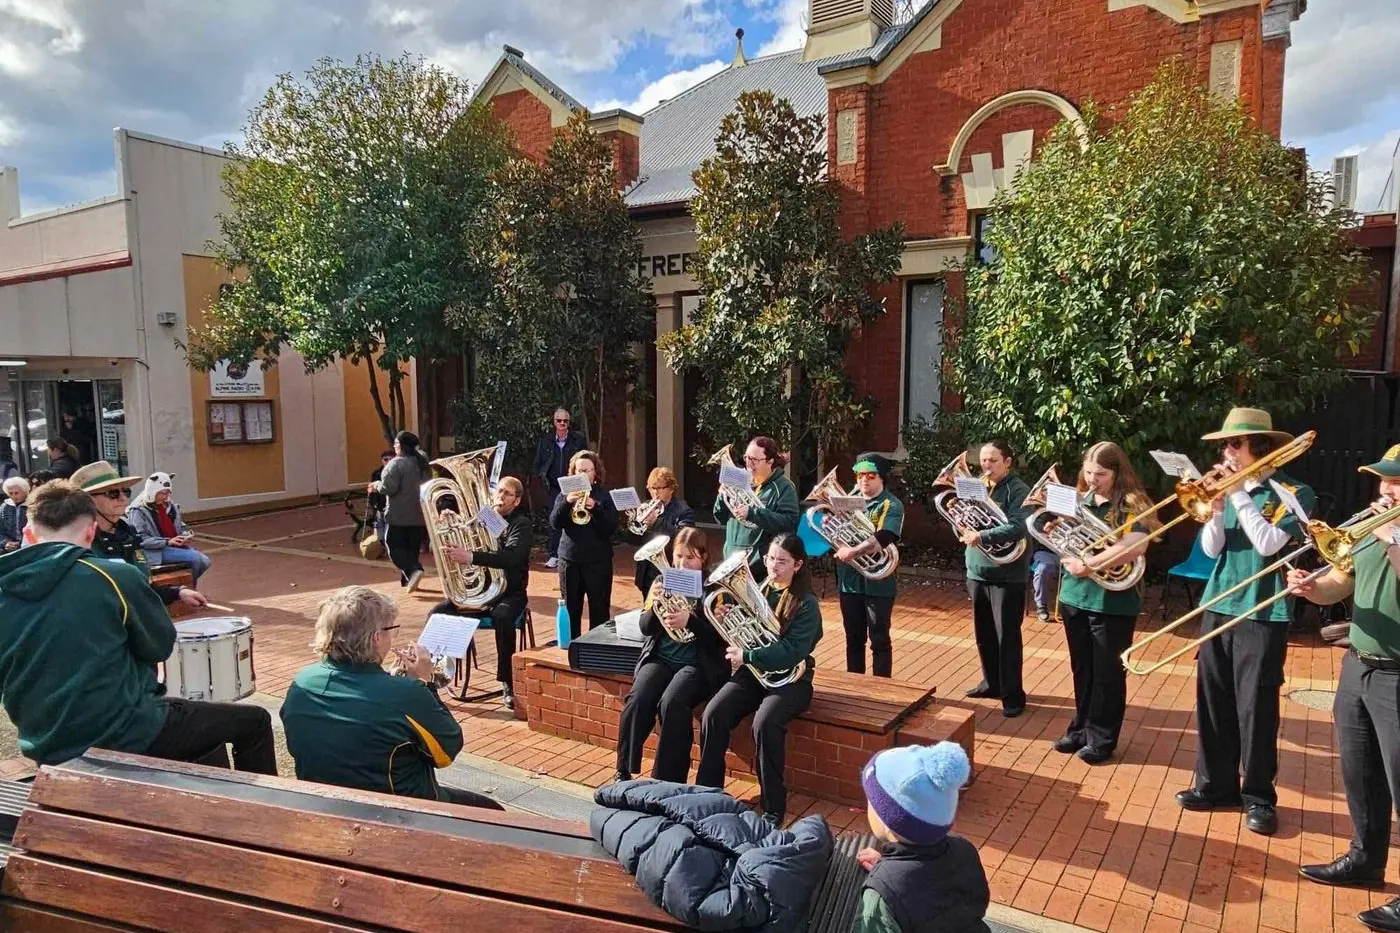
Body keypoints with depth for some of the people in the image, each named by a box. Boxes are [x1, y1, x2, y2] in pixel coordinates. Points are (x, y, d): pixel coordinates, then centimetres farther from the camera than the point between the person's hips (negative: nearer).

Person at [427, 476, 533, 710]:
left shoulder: (522, 525, -6)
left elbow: (510, 557, -25)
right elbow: (456, 544, 11)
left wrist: (470, 557, -36)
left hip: (509, 592, -5)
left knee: (502, 617, -37)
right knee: (437, 614, -18)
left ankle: (507, 684, -24)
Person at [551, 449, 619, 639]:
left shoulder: (605, 495, -1)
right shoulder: (565, 494, 5)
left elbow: (612, 527, -11)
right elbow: (554, 523, -6)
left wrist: (595, 508, -25)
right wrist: (567, 502, -22)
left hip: (598, 561, -2)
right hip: (569, 560, 2)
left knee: (599, 610, 2)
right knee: (570, 609, 10)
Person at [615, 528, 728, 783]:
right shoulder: (663, 581, 8)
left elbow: (718, 637, -9)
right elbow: (646, 627, 6)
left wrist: (690, 621, -27)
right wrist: (655, 604, -16)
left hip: (697, 663, -3)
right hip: (660, 657, 3)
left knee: (672, 703, -31)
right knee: (637, 700, -24)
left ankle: (667, 781, -18)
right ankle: (624, 772, -8)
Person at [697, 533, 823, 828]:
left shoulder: (806, 604, -9)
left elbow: (791, 652, -19)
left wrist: (747, 655, -22)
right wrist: (727, 619, -9)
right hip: (752, 672, 5)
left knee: (764, 723, -32)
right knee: (712, 715, -19)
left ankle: (774, 807, -15)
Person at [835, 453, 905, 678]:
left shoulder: (892, 506, -6)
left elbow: (882, 540, -22)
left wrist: (854, 551, -33)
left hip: (877, 583, -5)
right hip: (849, 581, 5)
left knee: (879, 640, 3)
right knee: (853, 639, 15)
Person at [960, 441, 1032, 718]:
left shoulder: (1018, 491, -10)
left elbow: (1017, 529, -24)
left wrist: (982, 536, -33)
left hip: (1007, 576, -6)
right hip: (977, 572, 6)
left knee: (1007, 637, -1)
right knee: (984, 634, 16)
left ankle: (1013, 695, 10)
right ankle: (992, 683, 32)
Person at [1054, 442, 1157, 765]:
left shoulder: (1132, 504, -11)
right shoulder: (1079, 500, 7)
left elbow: (1133, 547, -26)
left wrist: (1088, 565, -25)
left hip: (1113, 602, -5)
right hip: (1074, 596, 6)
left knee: (1107, 673, 6)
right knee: (1081, 669, 16)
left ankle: (1101, 739, 19)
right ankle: (1081, 728, 30)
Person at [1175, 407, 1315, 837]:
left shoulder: (1294, 493, -5)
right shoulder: (1232, 487, 8)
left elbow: (1268, 543, -20)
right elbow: (1211, 548, 3)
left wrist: (1237, 493, -15)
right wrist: (1217, 503, -11)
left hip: (1263, 614, -5)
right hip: (1218, 606, 5)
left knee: (1256, 708, 2)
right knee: (1212, 701, 10)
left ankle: (1258, 796, 17)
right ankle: (1216, 784, 23)